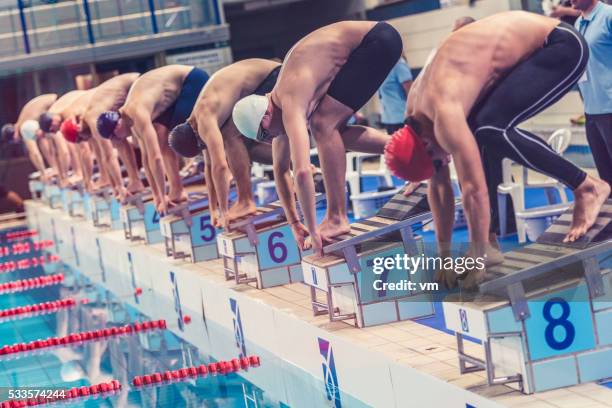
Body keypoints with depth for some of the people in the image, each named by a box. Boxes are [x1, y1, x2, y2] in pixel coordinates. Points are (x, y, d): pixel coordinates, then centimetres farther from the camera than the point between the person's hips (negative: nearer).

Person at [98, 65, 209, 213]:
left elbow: (155, 157, -31)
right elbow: (146, 155, 5)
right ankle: (176, 190, 1)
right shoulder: (131, 117, 0)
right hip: (179, 87, 8)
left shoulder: (138, 114, -28)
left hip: (195, 80, -8)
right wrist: (157, 196, 5)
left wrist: (162, 197, -26)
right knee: (160, 135, 0)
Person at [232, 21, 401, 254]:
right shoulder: (279, 107, 5)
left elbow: (302, 171, -32)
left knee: (323, 125, -15)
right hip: (369, 41, 9)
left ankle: (337, 219, -9)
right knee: (331, 131, 12)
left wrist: (313, 231, -27)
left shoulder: (290, 107, -23)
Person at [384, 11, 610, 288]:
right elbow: (438, 184, 7)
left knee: (492, 130, -23)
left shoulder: (443, 113, -28)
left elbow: (473, 189, -27)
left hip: (562, 46, -9)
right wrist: (445, 254, 6)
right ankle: (490, 243, 4)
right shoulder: (416, 114, 0)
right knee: (477, 138, -1)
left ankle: (587, 187, -10)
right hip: (529, 50, 9)